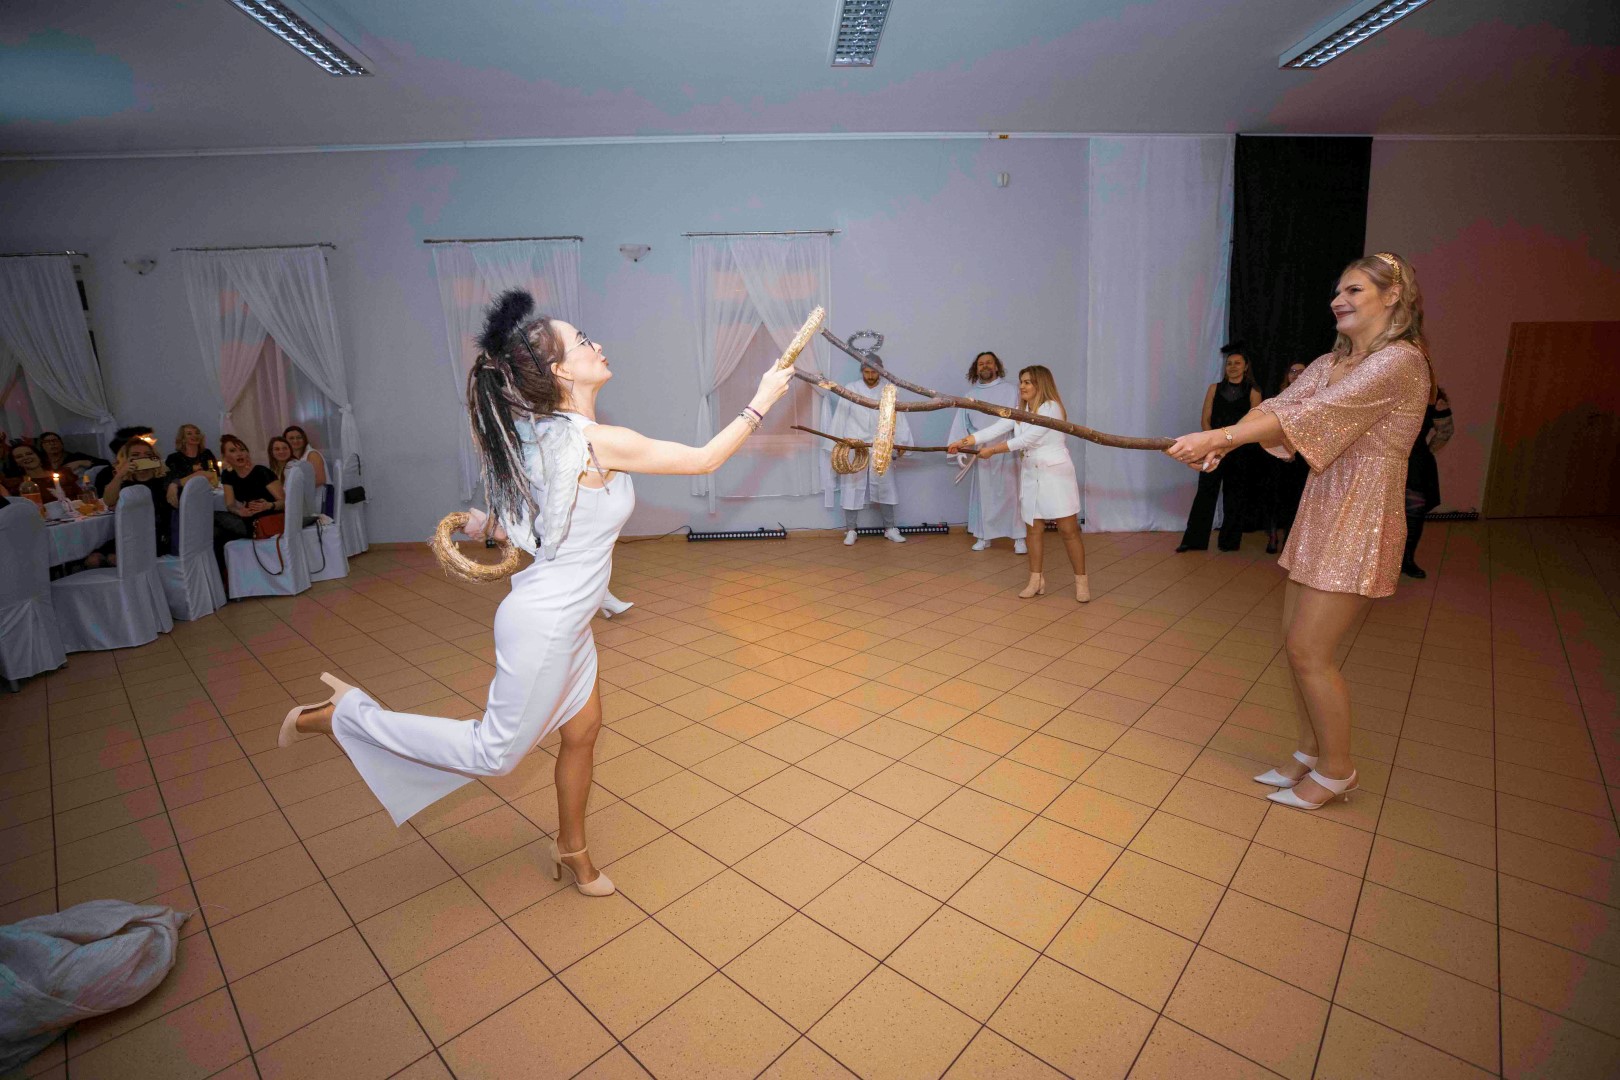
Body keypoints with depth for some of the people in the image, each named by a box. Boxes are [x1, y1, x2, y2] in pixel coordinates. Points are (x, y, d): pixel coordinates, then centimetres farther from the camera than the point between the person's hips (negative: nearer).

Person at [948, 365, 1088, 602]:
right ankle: (1036, 580, 16)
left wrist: (992, 450, -15)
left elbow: (1026, 440, -19)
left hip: (1055, 473, -7)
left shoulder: (1051, 408, -13)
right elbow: (995, 429, 0)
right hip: (1030, 474, 7)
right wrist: (964, 441, -10)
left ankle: (1081, 581, 7)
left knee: (1068, 529, -3)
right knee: (1033, 529, 7)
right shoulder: (1020, 411, 11)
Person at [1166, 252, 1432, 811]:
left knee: (1309, 650, -4)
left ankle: (1336, 770, 17)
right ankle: (1310, 753, 30)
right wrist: (1221, 443, -22)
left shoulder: (1400, 361, -14)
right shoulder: (1330, 363, 13)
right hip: (1319, 515, 8)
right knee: (1295, 642, 12)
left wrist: (1218, 435, -33)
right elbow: (1277, 407, -2)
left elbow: (1313, 414, -26)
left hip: (1359, 524, -8)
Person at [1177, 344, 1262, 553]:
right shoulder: (1214, 388, 9)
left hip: (1239, 451, 0)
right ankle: (1194, 540, 1)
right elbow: (1206, 420, 5)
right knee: (1205, 493, -3)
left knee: (1235, 497, 4)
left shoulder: (1252, 393, 4)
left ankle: (1230, 541, 14)